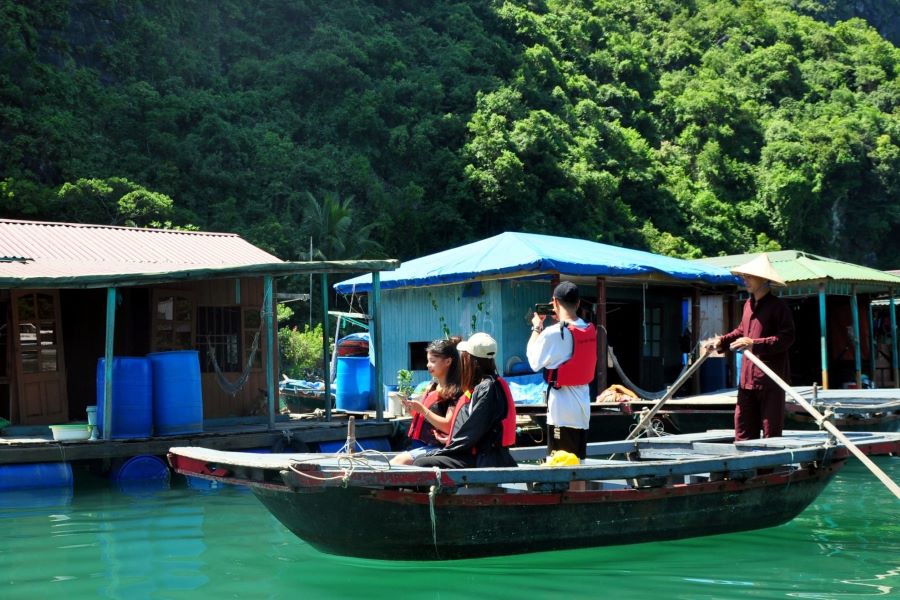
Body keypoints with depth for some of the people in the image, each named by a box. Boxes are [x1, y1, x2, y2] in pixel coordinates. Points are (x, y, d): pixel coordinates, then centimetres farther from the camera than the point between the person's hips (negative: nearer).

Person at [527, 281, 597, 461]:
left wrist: (536, 327, 3)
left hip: (562, 405, -7)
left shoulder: (553, 333, -16)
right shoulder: (589, 330, 6)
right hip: (583, 405, 7)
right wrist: (552, 325, 15)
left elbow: (534, 362, -7)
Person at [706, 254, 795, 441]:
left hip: (771, 378, -8)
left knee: (771, 431, -1)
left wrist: (754, 344, -25)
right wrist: (721, 342, 14)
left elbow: (786, 338, -19)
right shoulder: (749, 304, 14)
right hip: (747, 377, 8)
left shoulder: (778, 306, -10)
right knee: (743, 429, 8)